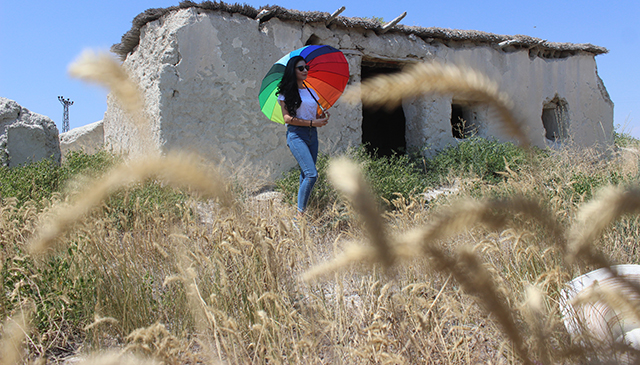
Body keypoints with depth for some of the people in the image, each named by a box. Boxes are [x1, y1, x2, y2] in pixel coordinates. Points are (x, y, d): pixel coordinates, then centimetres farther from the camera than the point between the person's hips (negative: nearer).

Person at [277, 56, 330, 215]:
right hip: (296, 134, -6)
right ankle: (300, 212, -14)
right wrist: (312, 123, -14)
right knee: (312, 174, -19)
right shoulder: (286, 93, -1)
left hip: (312, 135, 7)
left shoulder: (311, 92, 18)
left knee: (306, 175, 6)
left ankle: (303, 210, 14)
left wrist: (322, 117, -2)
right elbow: (288, 118, -9)